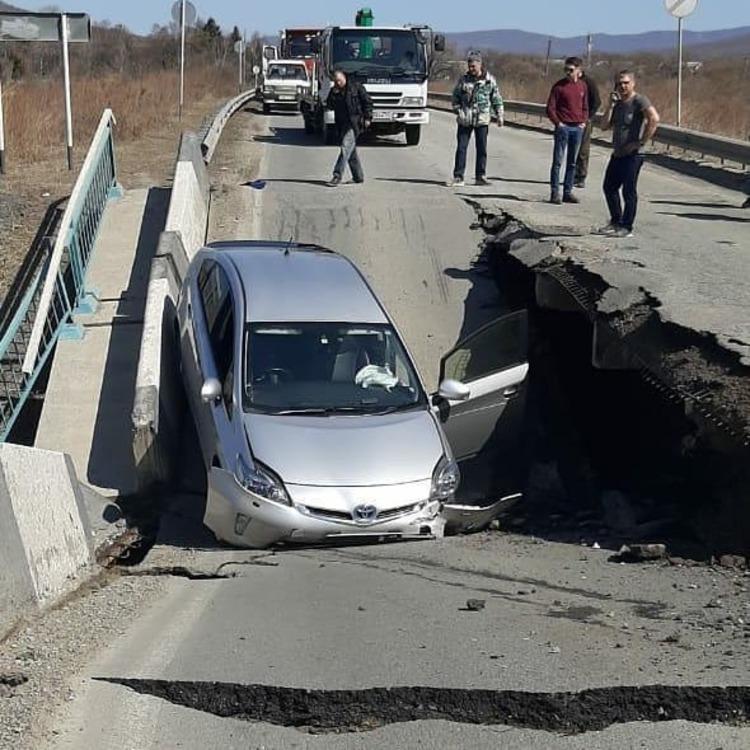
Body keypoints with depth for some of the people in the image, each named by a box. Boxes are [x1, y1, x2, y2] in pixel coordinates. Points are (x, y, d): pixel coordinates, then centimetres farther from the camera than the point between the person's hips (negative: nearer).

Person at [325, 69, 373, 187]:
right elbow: (329, 106, 4)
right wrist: (334, 94, -10)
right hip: (341, 124, 7)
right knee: (351, 151, 12)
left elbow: (367, 101, 0)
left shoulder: (356, 87, -2)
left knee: (346, 148, -17)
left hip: (354, 123, -6)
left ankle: (337, 176, -22)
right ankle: (358, 176, 21)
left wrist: (367, 118, -7)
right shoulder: (334, 91, 11)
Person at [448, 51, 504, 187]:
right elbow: (455, 97, 10)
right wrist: (458, 111, -3)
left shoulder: (489, 80, 2)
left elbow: (497, 99, 8)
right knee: (461, 148, -2)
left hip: (482, 120, 0)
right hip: (465, 120, 0)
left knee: (482, 148, 6)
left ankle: (480, 176, 16)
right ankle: (458, 177, 0)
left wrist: (499, 116, 5)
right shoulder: (463, 79, 3)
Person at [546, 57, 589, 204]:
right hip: (563, 127, -4)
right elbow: (550, 108, -5)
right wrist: (558, 123, -11)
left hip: (578, 128, 4)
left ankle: (568, 192, 14)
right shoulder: (559, 86, -5)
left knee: (572, 163, 8)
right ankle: (555, 193, -1)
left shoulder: (583, 86, 9)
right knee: (557, 161, -3)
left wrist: (584, 121, 5)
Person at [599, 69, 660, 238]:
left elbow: (654, 119, -24)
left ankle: (627, 227, 3)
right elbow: (605, 126, 8)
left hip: (632, 154, -9)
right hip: (617, 153, 9)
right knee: (609, 187, 16)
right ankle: (616, 222, 29)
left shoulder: (639, 100, -10)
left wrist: (641, 142, -22)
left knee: (628, 191, -4)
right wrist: (610, 105, -2)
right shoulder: (618, 103, 14)